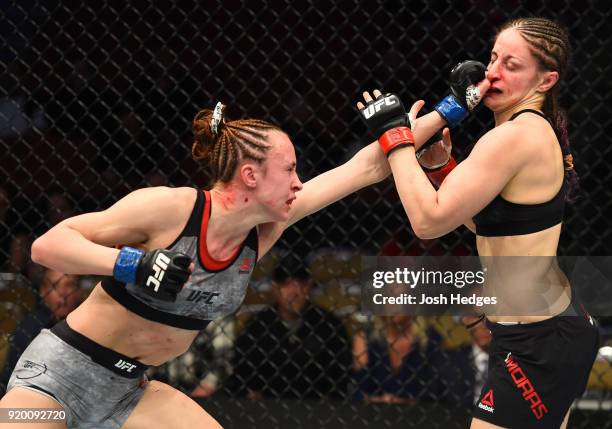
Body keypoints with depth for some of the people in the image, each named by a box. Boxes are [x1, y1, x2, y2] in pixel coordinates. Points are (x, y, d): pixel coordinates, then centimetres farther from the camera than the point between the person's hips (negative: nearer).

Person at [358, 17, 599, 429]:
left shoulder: (515, 137, -20)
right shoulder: (538, 130, 10)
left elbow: (430, 220, -22)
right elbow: (490, 223, 17)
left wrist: (396, 134, -14)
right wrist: (442, 167, 4)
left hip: (538, 346, -11)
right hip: (559, 324, 11)